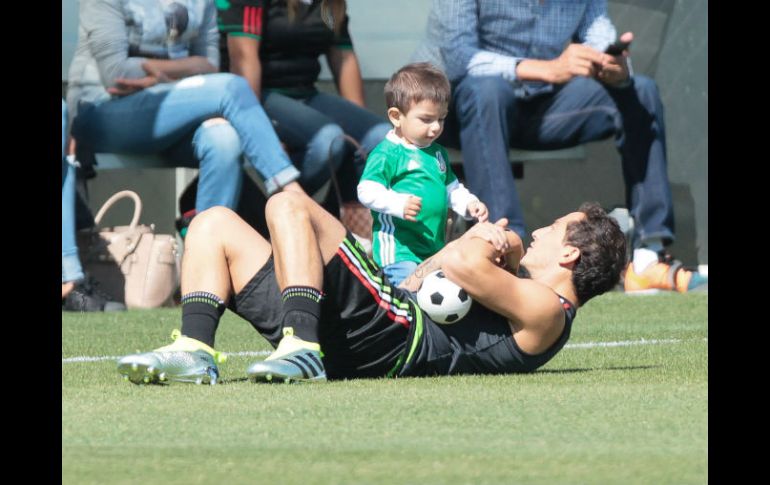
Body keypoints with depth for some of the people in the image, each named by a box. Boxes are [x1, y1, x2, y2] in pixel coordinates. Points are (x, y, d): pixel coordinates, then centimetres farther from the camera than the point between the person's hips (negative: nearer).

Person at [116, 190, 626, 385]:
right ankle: (195, 350, -13)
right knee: (215, 225, 11)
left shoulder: (545, 312, -2)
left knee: (290, 204, -21)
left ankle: (303, 350, -29)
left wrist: (501, 249, 4)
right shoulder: (521, 301, 30)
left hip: (391, 336, -10)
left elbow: (464, 263, -20)